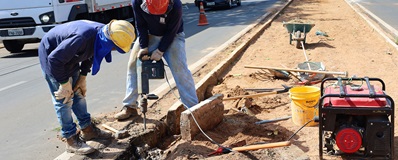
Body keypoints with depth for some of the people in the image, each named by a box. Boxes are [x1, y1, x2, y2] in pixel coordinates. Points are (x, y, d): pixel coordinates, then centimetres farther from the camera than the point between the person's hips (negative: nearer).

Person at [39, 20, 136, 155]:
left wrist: (82, 77, 5)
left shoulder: (102, 33, -13)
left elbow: (89, 54, 8)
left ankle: (87, 129, 27)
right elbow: (54, 59, -33)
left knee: (78, 92, 14)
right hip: (51, 55, -8)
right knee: (64, 99, -5)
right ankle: (71, 140, 5)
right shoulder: (83, 38, -40)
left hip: (69, 56, 8)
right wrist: (64, 83, -22)